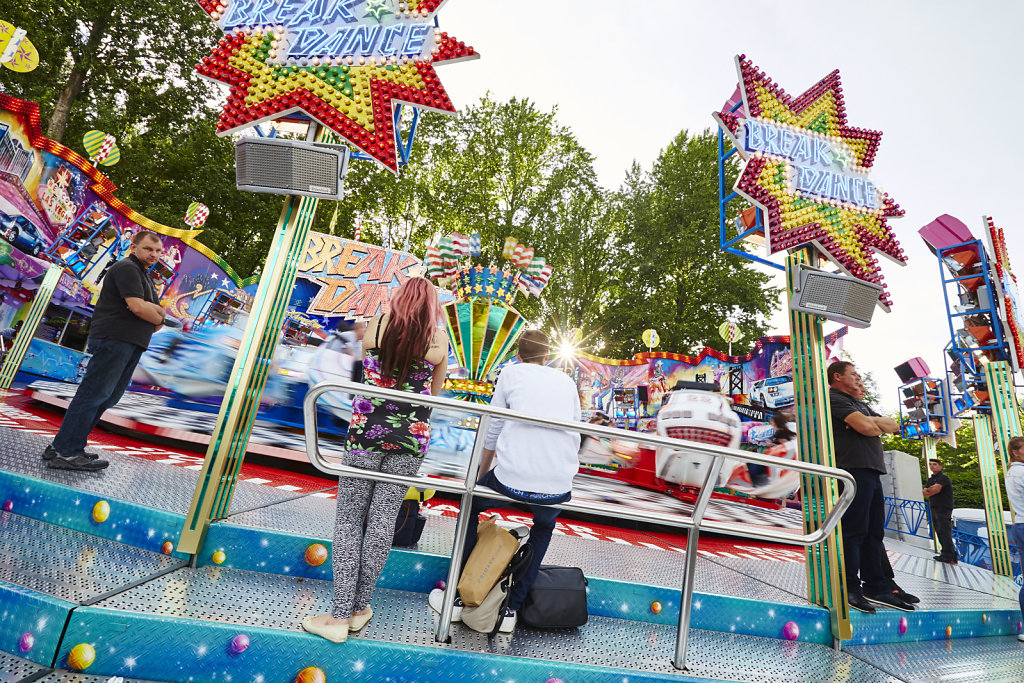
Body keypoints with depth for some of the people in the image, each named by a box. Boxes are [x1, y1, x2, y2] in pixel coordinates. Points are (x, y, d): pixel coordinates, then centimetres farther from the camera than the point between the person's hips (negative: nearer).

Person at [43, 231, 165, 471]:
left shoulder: (144, 277, 24)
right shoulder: (127, 268, -7)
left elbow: (158, 312, 18)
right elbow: (137, 306, -19)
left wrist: (152, 309, -4)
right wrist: (158, 318, 0)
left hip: (130, 344, 10)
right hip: (114, 339, -10)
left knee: (108, 397, 11)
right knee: (94, 394, -9)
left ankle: (62, 446, 18)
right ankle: (65, 452, -4)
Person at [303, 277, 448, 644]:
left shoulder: (378, 324, 2)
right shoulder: (439, 337, 1)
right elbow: (433, 392, 8)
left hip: (367, 429, 0)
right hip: (412, 436, 1)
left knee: (349, 518, 9)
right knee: (384, 519, 9)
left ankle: (339, 616, 13)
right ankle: (360, 608, 22)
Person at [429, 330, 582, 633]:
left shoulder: (511, 373, 11)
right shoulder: (567, 382, 18)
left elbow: (491, 433, 14)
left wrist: (479, 478, 27)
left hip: (512, 480, -2)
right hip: (559, 488, 3)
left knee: (470, 503, 29)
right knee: (544, 527, 36)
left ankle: (457, 596, 32)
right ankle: (512, 609, 34)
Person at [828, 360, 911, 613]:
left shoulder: (860, 404, 27)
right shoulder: (835, 399, -3)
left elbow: (893, 426, 19)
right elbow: (865, 427, -15)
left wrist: (873, 421, 0)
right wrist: (874, 423, 6)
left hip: (872, 471, 10)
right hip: (854, 469, -9)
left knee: (874, 533, 11)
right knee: (854, 531, -9)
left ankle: (876, 588, 17)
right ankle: (850, 590, -4)